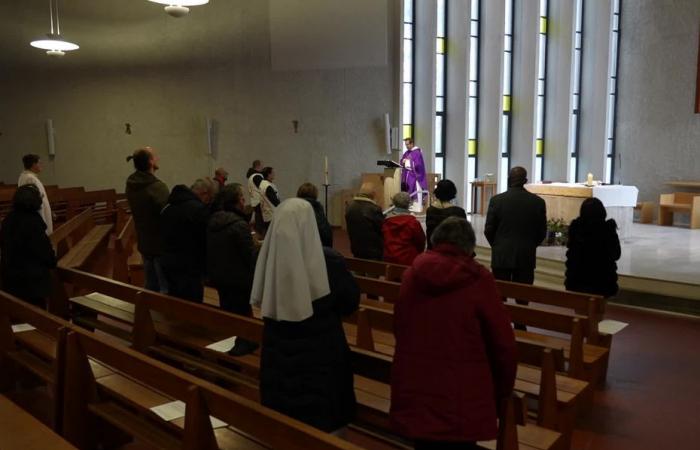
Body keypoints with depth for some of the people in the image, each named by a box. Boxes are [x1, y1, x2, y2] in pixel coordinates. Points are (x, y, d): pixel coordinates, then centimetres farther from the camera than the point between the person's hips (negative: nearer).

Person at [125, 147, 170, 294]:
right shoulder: (157, 187, -23)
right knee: (167, 289, 0)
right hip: (161, 244, -8)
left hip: (144, 243, 9)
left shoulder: (131, 185, 4)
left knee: (151, 287, 19)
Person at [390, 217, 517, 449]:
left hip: (413, 396, 3)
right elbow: (504, 346, -7)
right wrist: (500, 396, 9)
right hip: (462, 403, -3)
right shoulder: (479, 279, -11)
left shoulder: (411, 275, 1)